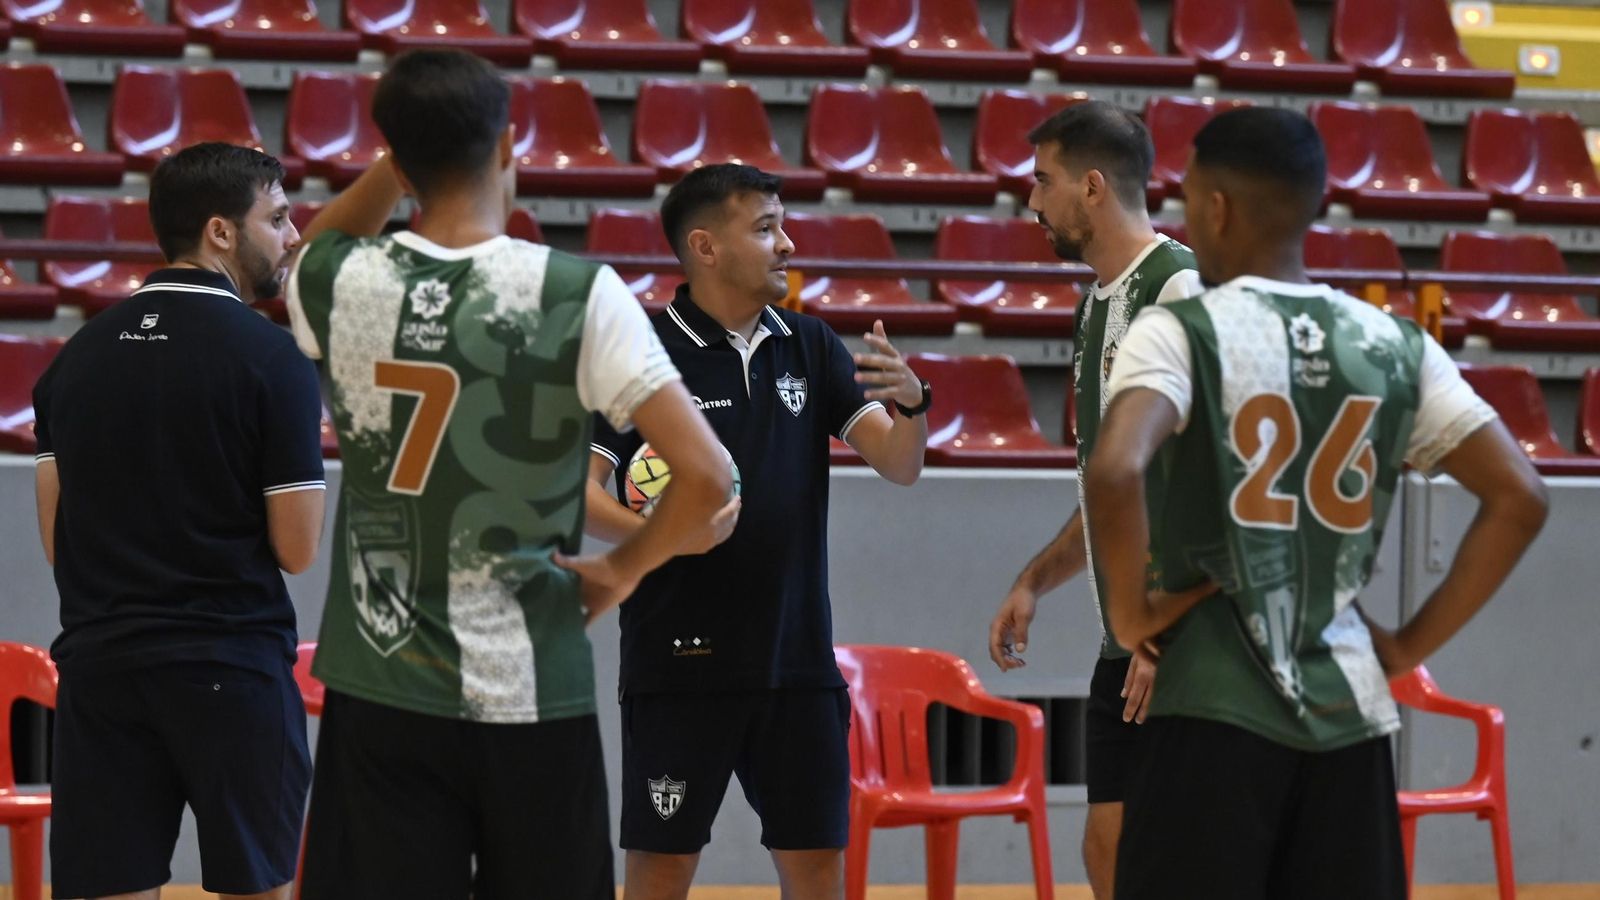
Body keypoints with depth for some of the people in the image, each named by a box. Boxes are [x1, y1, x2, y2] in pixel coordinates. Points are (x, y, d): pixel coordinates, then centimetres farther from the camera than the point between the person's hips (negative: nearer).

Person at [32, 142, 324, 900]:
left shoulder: (81, 351, 7)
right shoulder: (270, 357, -10)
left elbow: (54, 537, 12)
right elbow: (297, 549, -9)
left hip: (99, 666, 4)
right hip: (231, 666, -4)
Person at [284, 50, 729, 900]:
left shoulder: (338, 284, -4)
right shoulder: (576, 294, -11)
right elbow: (706, 475, -15)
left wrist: (404, 155, 10)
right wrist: (622, 568, 1)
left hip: (380, 689, 2)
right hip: (531, 698, -2)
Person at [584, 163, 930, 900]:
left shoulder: (809, 348, 8)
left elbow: (898, 464, 4)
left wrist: (911, 403, -17)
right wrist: (652, 532, -27)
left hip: (798, 661, 5)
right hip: (679, 664, -4)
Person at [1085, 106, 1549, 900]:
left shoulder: (1181, 331, -7)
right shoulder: (1395, 348, 7)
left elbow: (1115, 473, -24)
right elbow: (1518, 499, 5)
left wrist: (1131, 613, -9)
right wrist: (1412, 643, 9)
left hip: (1216, 708, -4)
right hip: (1348, 714, 4)